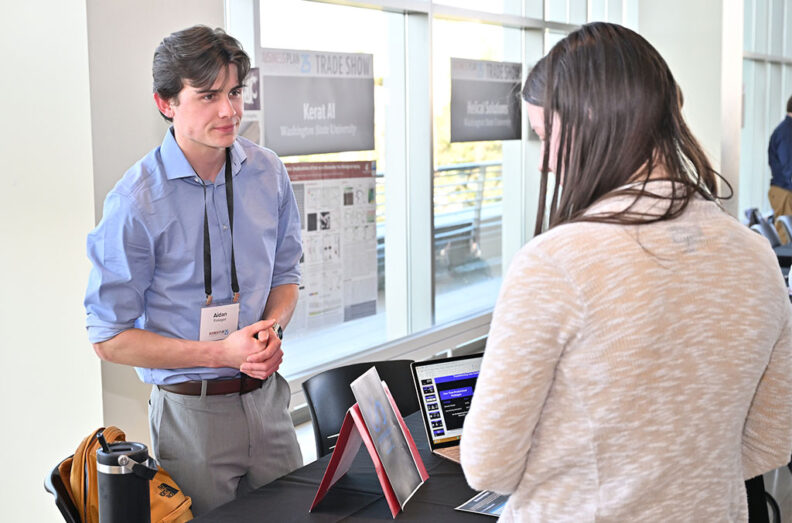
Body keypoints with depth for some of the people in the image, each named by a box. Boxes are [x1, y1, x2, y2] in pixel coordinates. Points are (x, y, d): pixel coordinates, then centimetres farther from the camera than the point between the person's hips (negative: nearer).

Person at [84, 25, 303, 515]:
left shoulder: (269, 173, -1)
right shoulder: (137, 201, -17)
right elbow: (110, 338, -13)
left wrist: (272, 328, -9)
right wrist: (222, 353, -19)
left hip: (266, 398, 5)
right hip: (191, 412, -4)